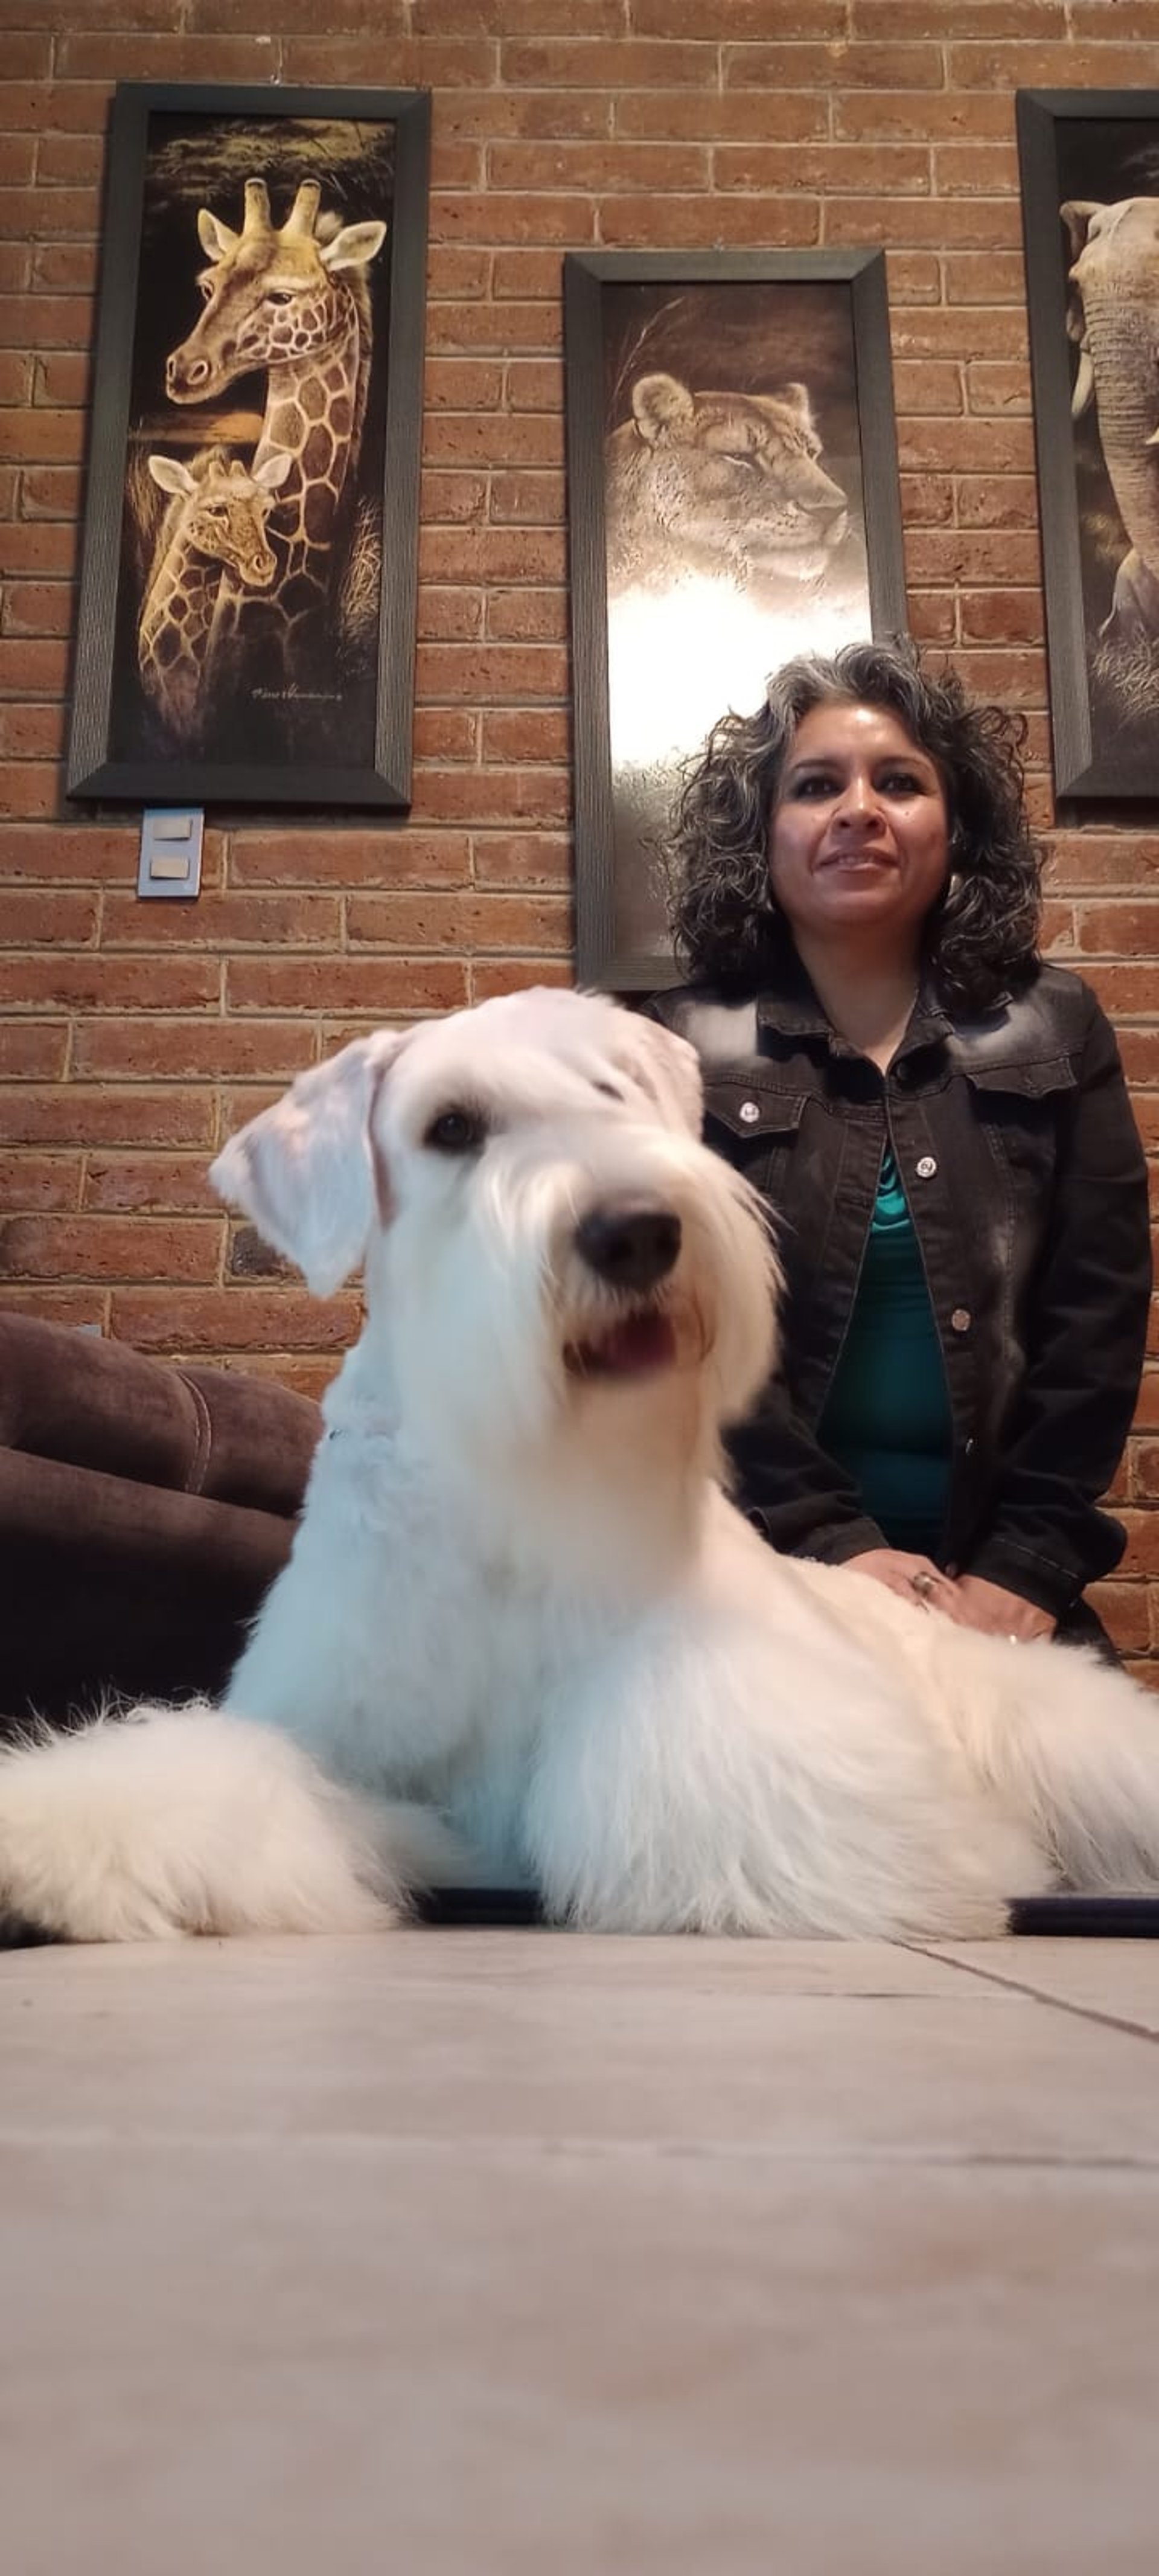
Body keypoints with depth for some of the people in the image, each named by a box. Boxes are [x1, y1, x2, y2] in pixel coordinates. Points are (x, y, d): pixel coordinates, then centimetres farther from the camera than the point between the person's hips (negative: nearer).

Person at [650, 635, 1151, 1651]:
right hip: (763, 1568, -1)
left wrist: (1028, 1566, -9)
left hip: (995, 1575, 2)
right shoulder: (683, 1045, 1)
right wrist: (830, 1541, -16)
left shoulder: (1055, 1031, 7)